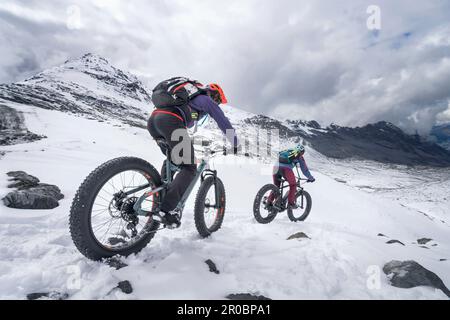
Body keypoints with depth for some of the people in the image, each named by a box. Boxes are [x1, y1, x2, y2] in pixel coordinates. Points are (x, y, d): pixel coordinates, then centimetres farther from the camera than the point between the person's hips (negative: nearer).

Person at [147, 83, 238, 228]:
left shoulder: (191, 98, 40)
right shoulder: (207, 100, 19)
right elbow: (224, 122, 15)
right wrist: (235, 144, 25)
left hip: (153, 119, 9)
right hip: (170, 121, -9)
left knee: (172, 160, 26)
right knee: (189, 168, -4)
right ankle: (165, 210, -16)